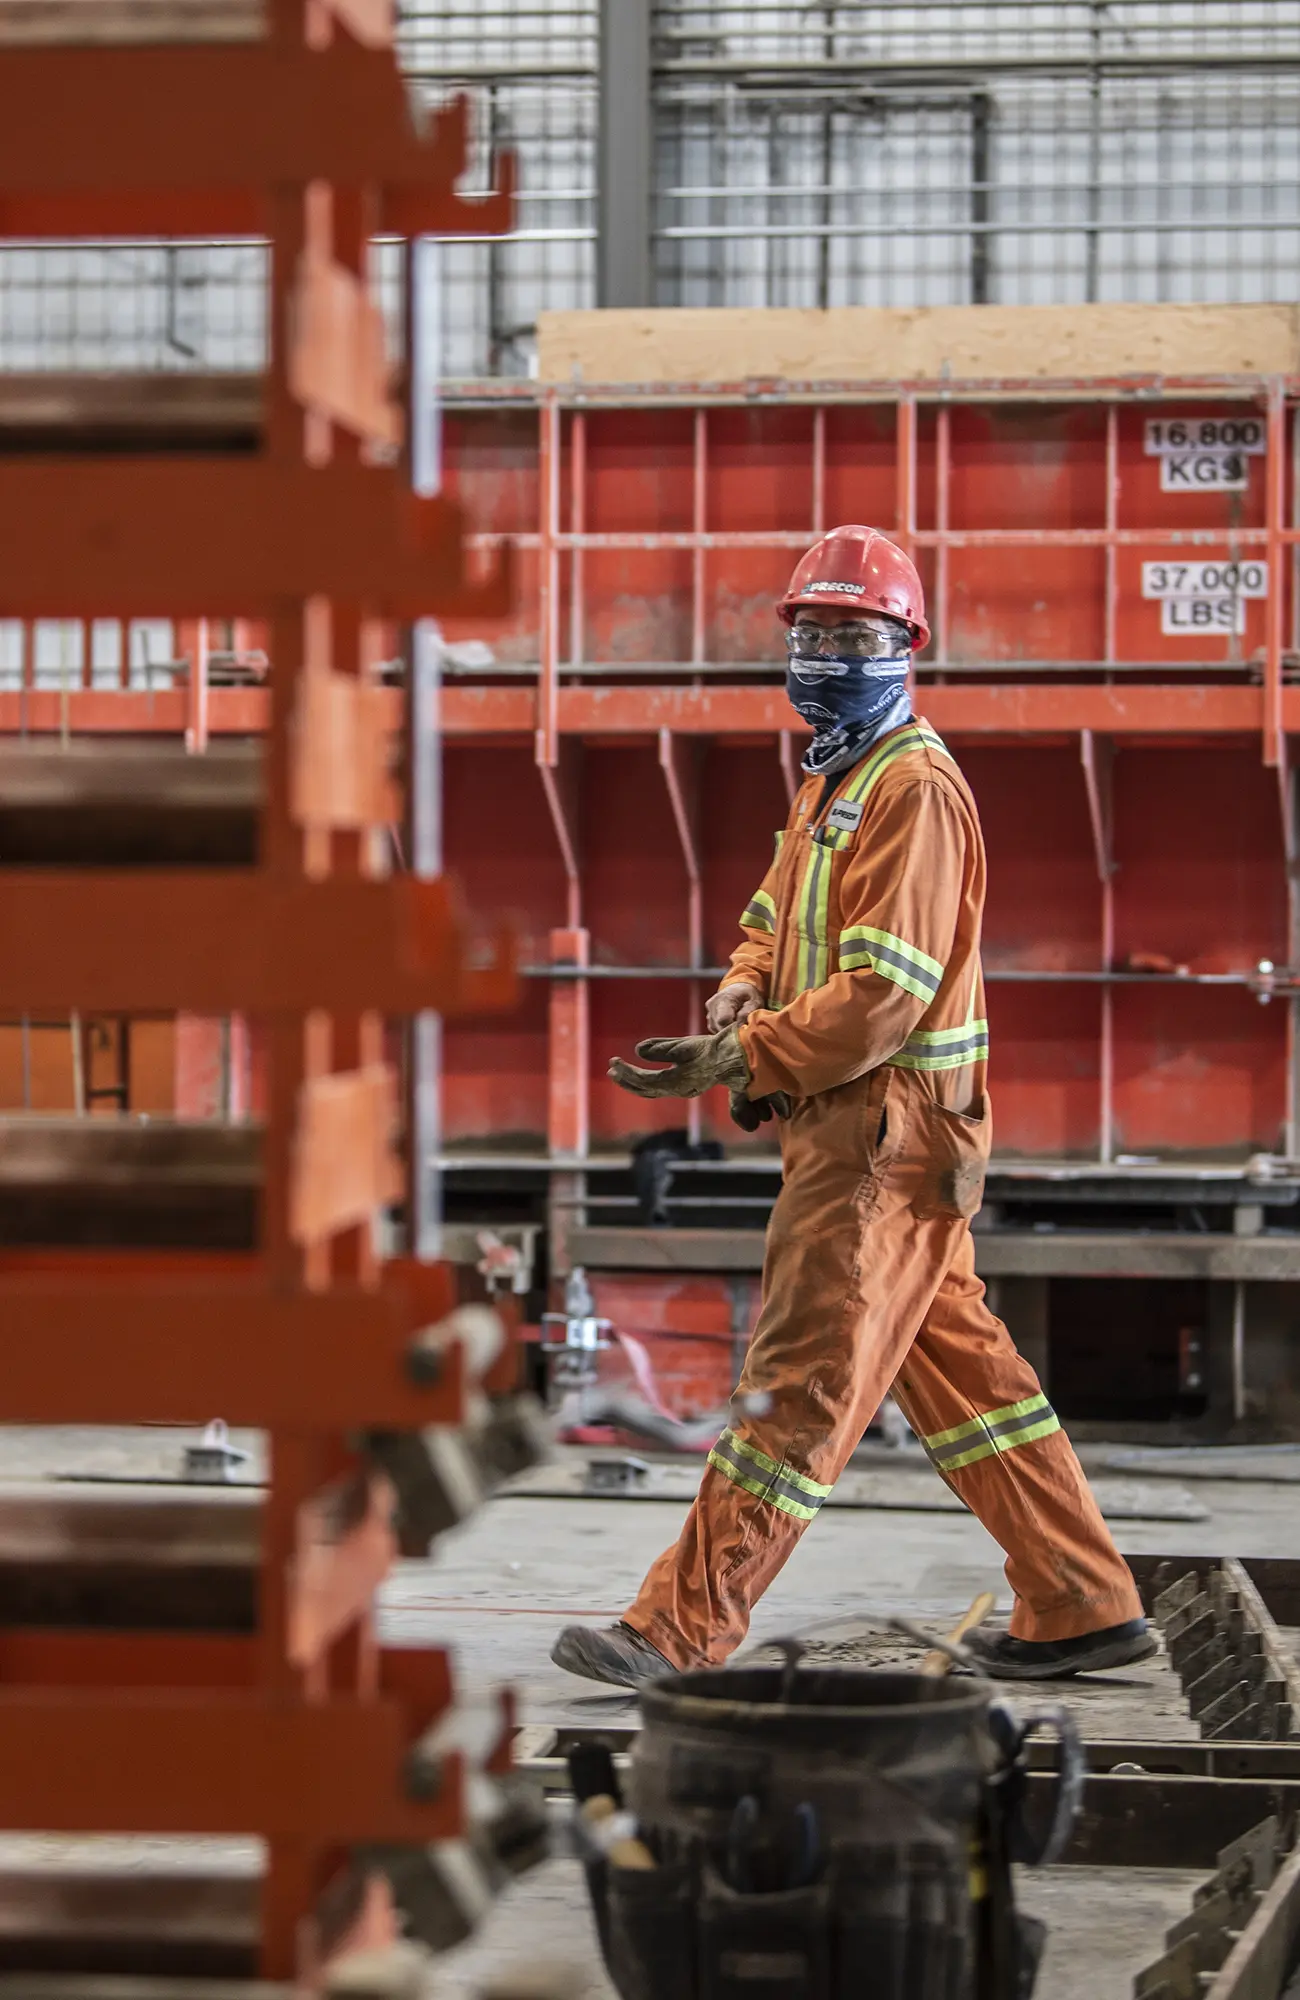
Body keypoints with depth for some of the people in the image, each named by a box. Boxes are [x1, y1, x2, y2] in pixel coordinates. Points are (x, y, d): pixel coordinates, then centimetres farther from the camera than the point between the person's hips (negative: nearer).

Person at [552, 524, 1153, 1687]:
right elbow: (776, 918, 21)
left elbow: (884, 992, -22)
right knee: (959, 1364, 14)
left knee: (803, 1377, -7)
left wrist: (737, 1061, -22)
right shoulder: (830, 780, 17)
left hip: (888, 1129, -10)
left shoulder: (915, 788, -15)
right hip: (857, 1124, 10)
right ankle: (1082, 1606, 19)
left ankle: (681, 1634, -6)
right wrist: (741, 996, -2)